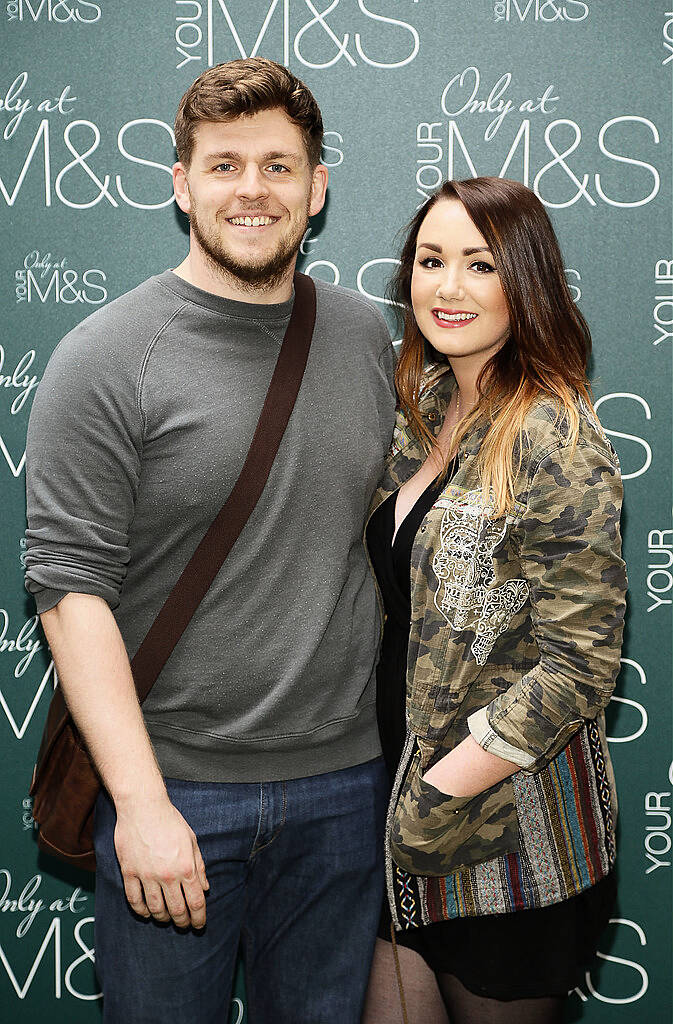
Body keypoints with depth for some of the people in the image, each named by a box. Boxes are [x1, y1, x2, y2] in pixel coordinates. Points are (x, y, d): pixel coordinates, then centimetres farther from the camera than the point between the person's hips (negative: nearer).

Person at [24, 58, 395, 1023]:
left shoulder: (366, 335, 5)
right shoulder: (108, 357, -10)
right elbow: (71, 588, -13)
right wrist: (140, 802, -18)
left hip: (343, 780, 4)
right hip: (174, 782, -4)